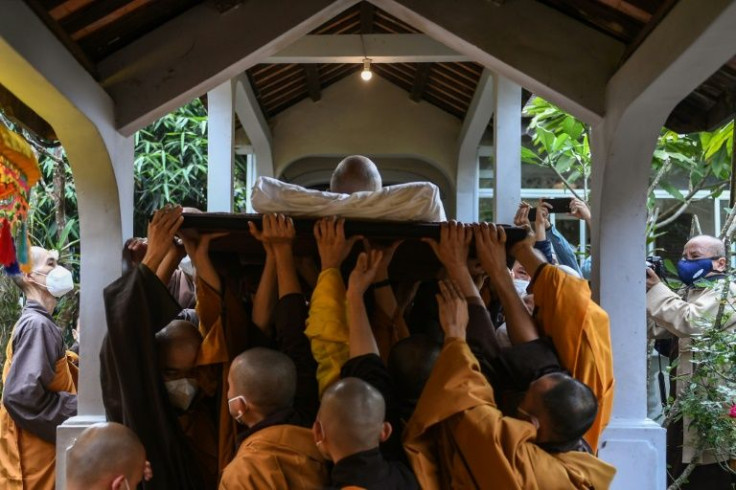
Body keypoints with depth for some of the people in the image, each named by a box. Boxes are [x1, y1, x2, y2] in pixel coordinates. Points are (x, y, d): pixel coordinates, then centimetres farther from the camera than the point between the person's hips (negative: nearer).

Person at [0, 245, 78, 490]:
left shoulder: (38, 323, 14)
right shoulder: (37, 325, -16)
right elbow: (21, 395, -26)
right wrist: (79, 409, -17)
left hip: (42, 455, 9)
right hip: (36, 459, -9)